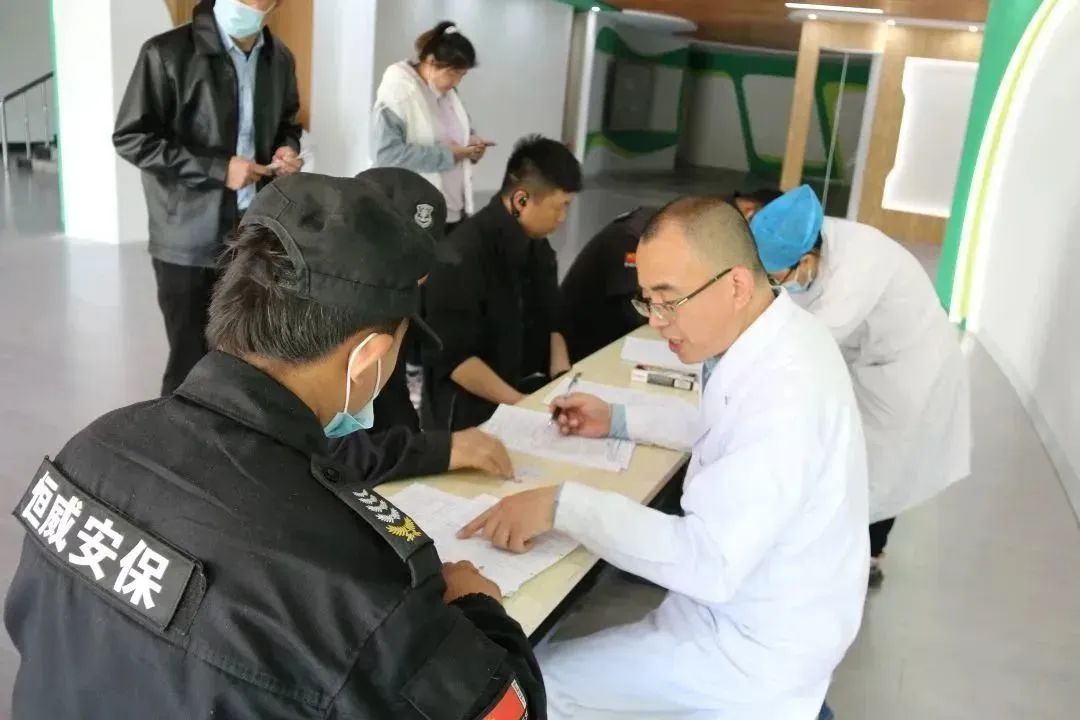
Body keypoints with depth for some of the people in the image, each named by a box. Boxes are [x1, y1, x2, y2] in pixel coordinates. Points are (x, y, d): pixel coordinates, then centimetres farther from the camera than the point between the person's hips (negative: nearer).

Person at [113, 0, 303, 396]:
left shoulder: (279, 58, 7)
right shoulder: (168, 53, -10)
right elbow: (130, 137, -10)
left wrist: (287, 149, -1)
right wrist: (217, 169, -17)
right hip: (190, 241, -5)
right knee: (191, 364, 4)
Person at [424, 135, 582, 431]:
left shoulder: (537, 245, 7)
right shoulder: (463, 255, -17)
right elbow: (453, 357, -17)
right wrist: (521, 405, -19)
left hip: (532, 387, 7)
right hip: (473, 406, -7)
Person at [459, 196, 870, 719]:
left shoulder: (785, 393, -33)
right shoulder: (774, 337, -3)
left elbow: (710, 563, -35)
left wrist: (563, 504, -33)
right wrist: (619, 421, 10)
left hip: (757, 643, -9)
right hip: (743, 595, 9)